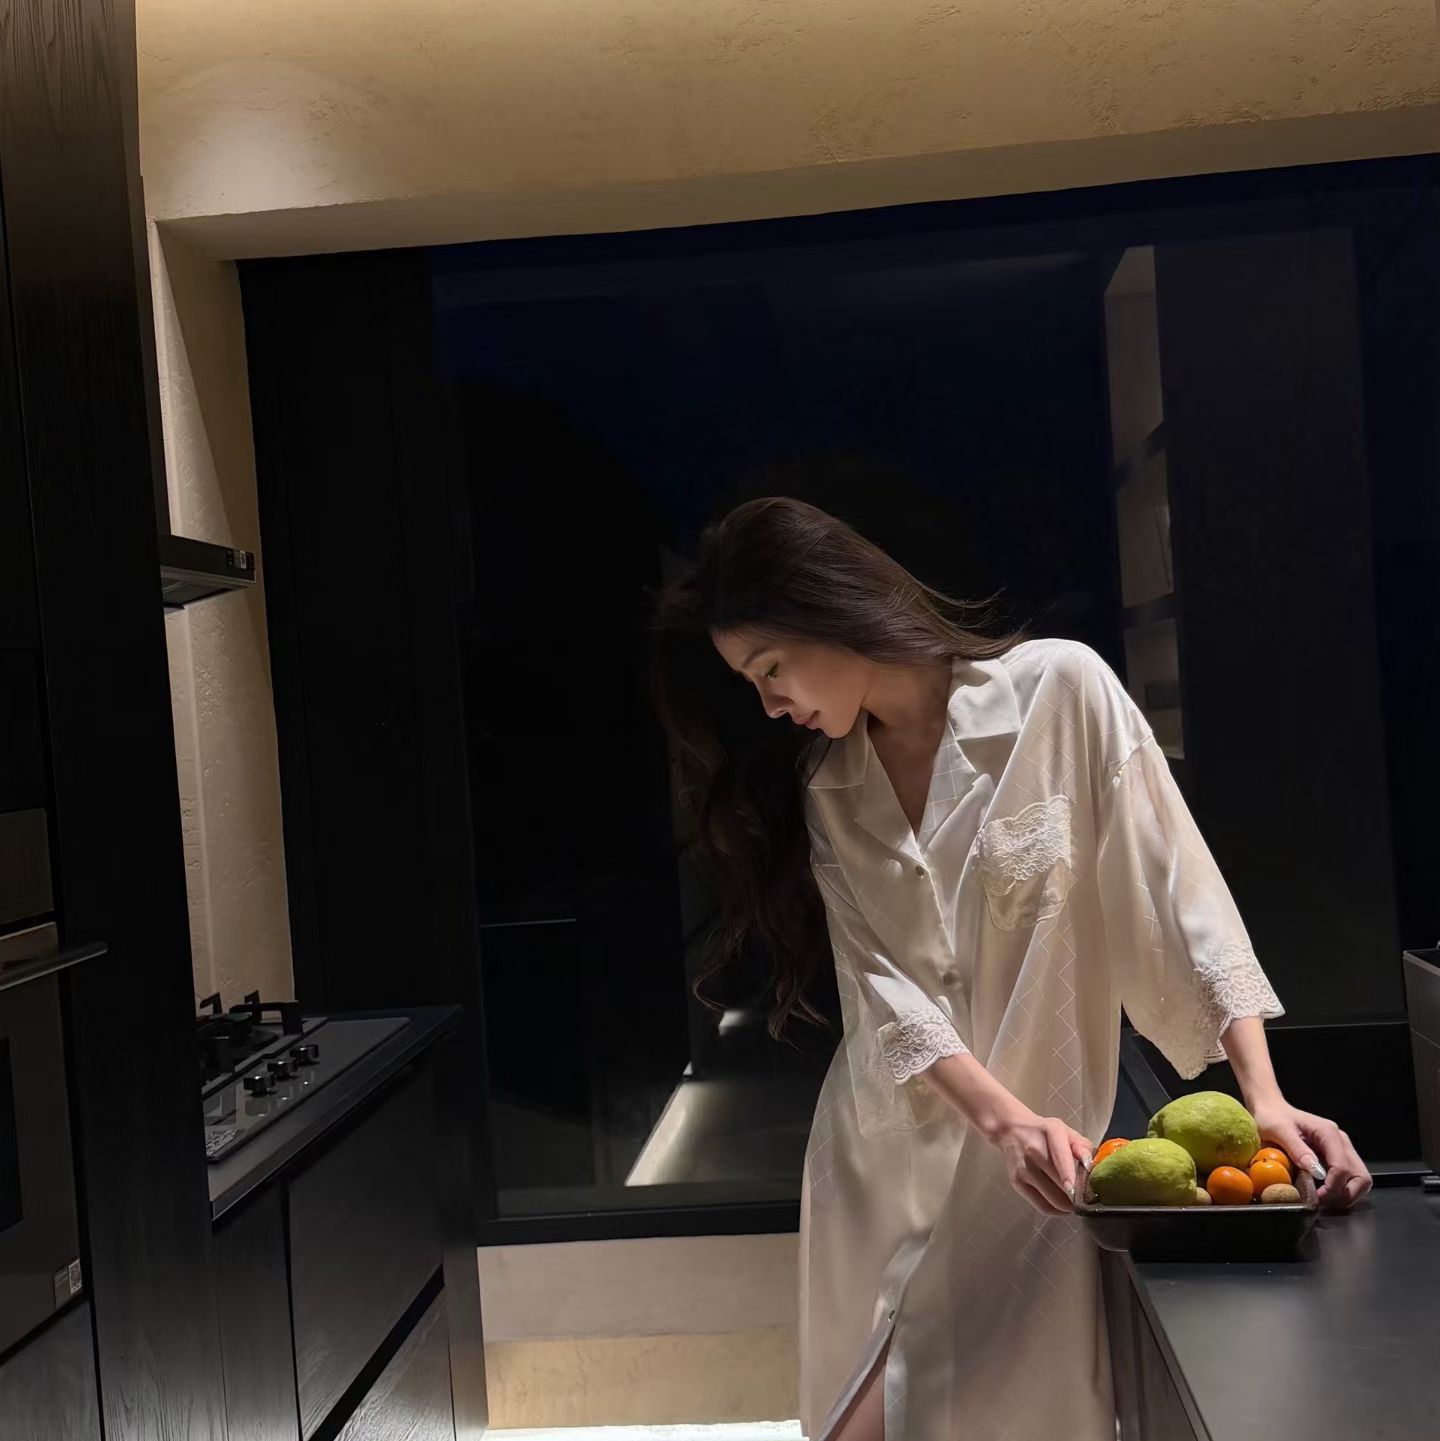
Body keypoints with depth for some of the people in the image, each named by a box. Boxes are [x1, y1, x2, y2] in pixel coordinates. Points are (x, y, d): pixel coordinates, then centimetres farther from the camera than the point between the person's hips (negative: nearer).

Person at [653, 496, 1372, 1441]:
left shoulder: (1061, 689, -9)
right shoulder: (825, 783, 4)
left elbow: (1177, 893, -10)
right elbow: (881, 991, -7)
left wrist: (1264, 1099, -19)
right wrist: (1004, 1118, -23)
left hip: (1035, 1162, -4)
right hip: (880, 1158, 4)